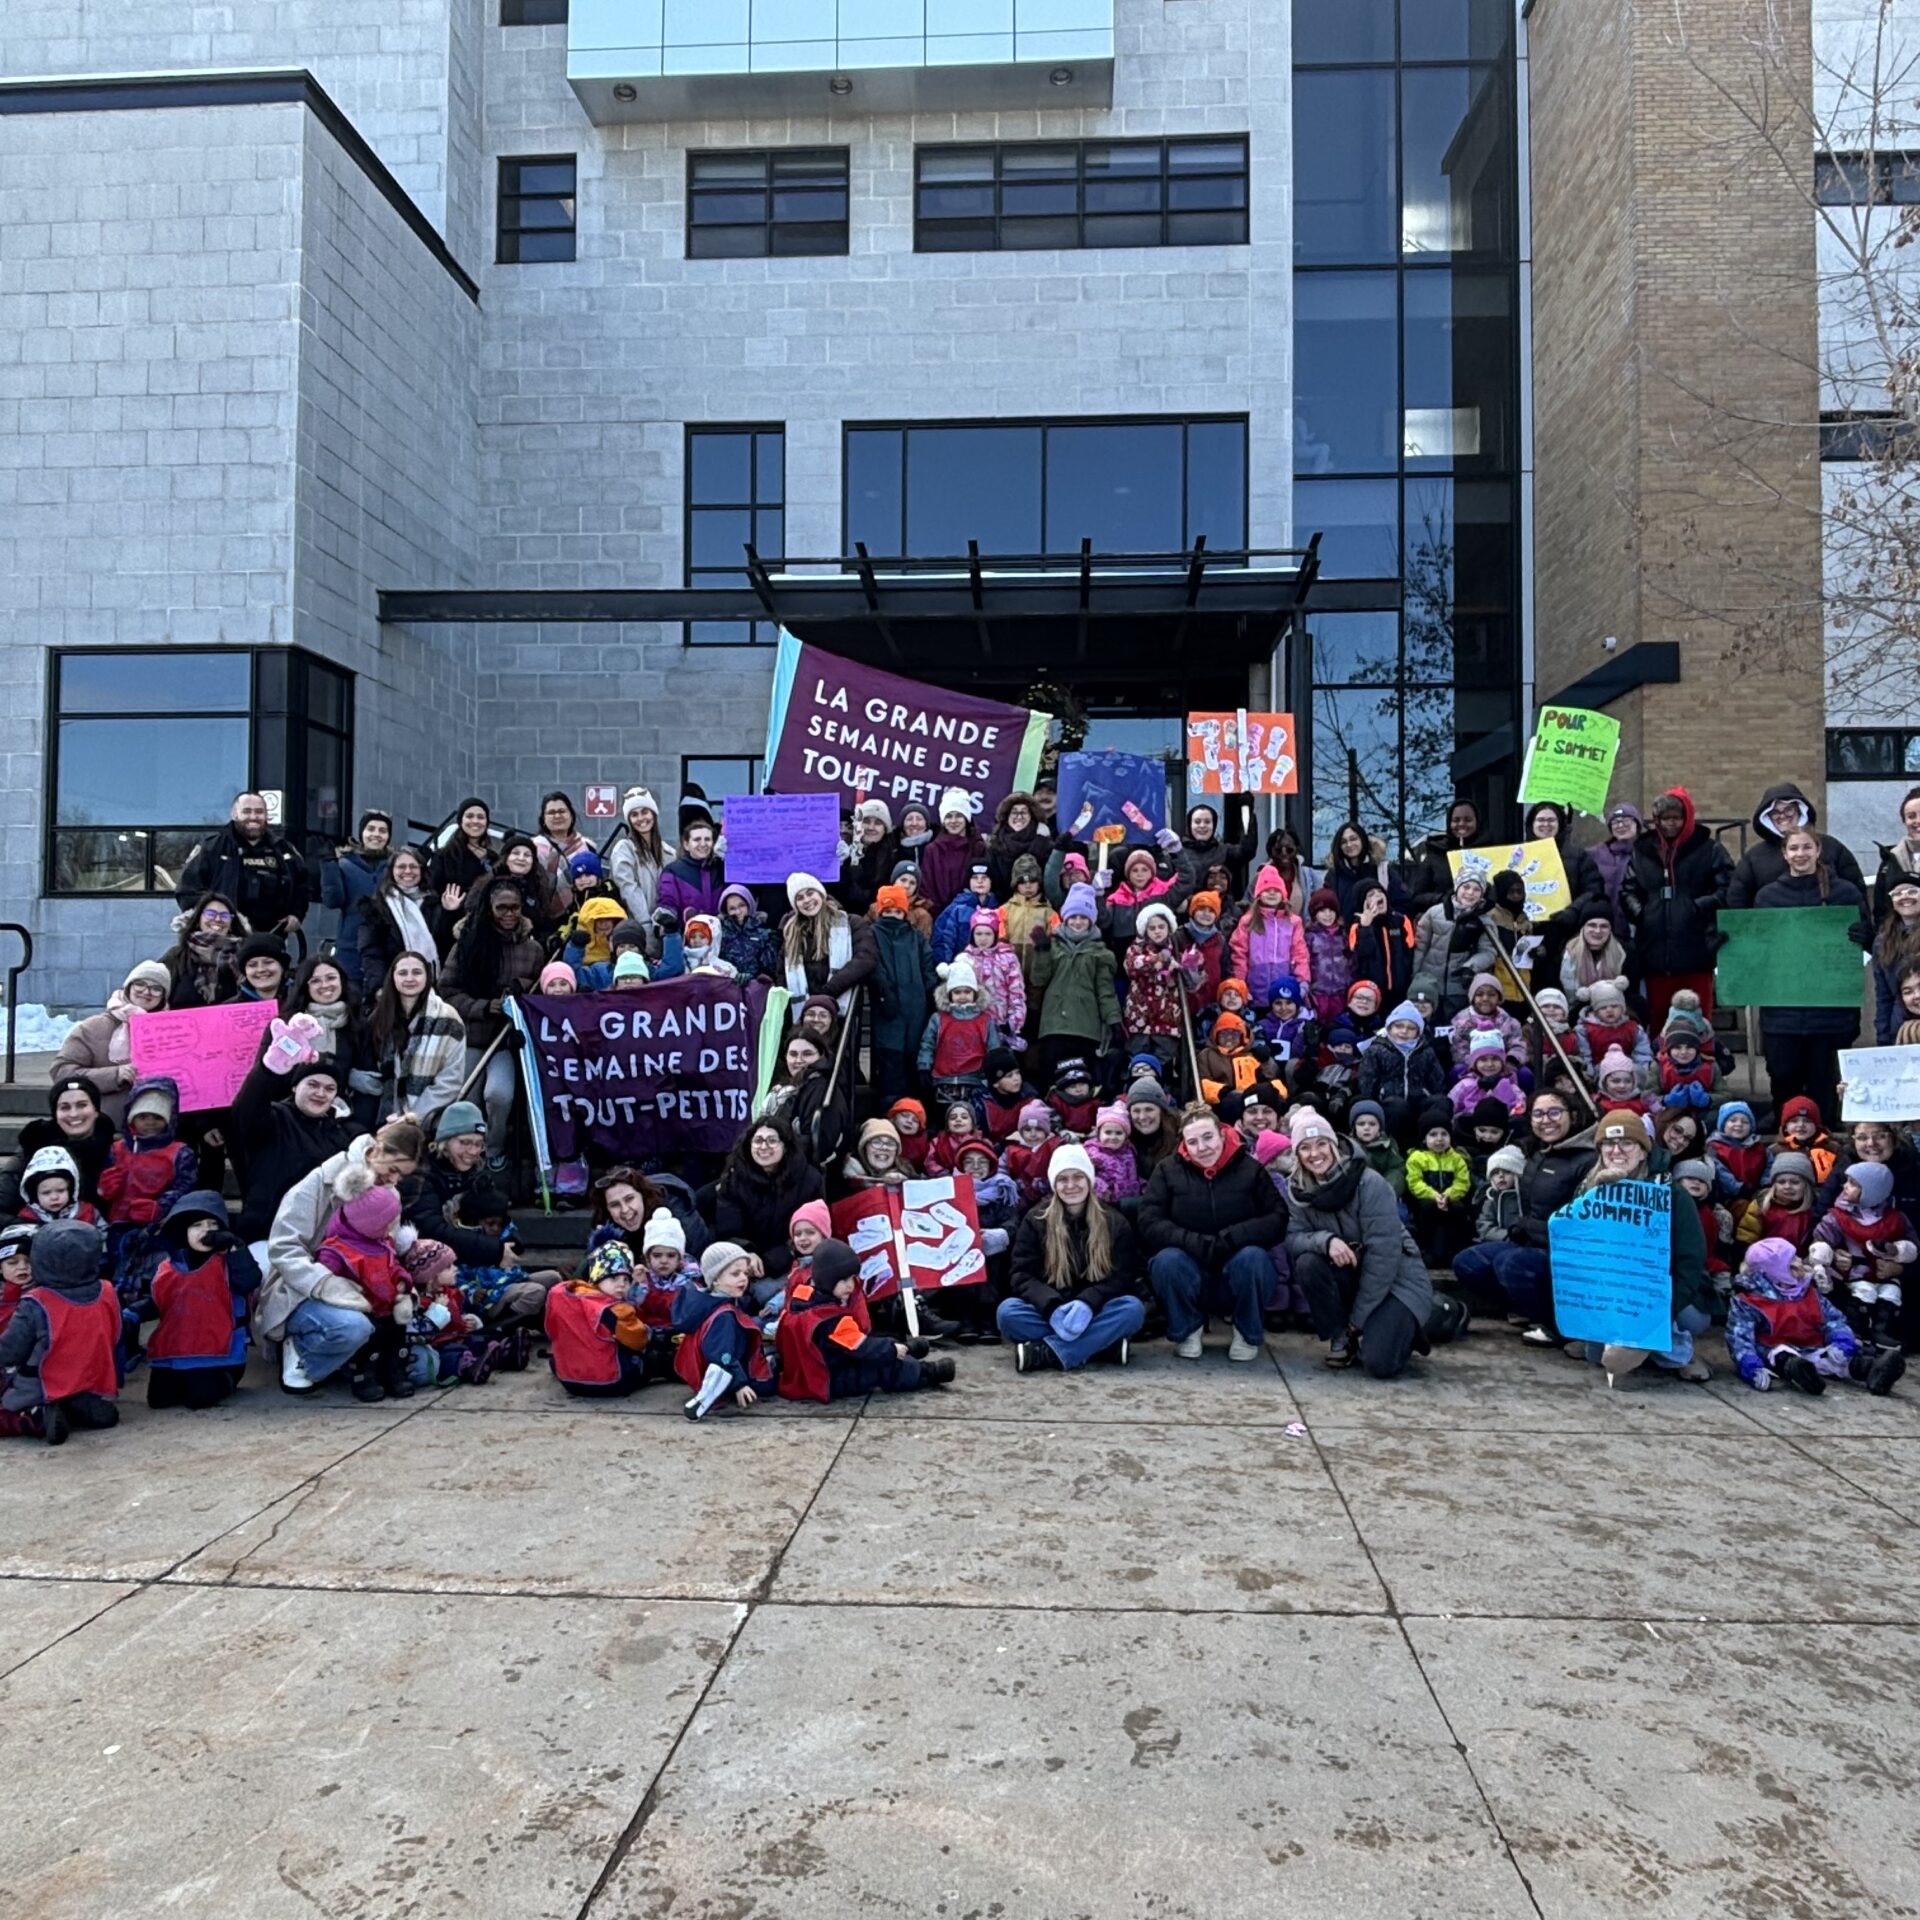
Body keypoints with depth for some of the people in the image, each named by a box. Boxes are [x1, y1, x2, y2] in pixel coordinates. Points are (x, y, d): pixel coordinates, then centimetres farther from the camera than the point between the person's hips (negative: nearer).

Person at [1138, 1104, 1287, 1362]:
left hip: (1239, 1275, 0)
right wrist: (1195, 1242, -26)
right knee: (1166, 1259, -30)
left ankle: (1249, 1334, -4)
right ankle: (1187, 1329, -2)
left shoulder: (1251, 1169, -2)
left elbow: (1278, 1220, -11)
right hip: (1191, 1273, 0)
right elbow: (1148, 1223, -11)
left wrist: (1231, 1238, -27)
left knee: (1254, 1257, -31)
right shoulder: (1168, 1170, -2)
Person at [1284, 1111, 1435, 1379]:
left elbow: (1384, 1252, -23)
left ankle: (1404, 1330, 10)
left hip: (1396, 1278, -5)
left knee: (1379, 1363, -25)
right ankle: (1341, 1337, -4)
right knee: (1308, 1262, -27)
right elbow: (1292, 1238, -12)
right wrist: (1326, 1240, -35)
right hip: (1350, 1276, 5)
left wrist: (1358, 1319, -20)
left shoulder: (1369, 1183, -22)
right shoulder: (1296, 1190, -6)